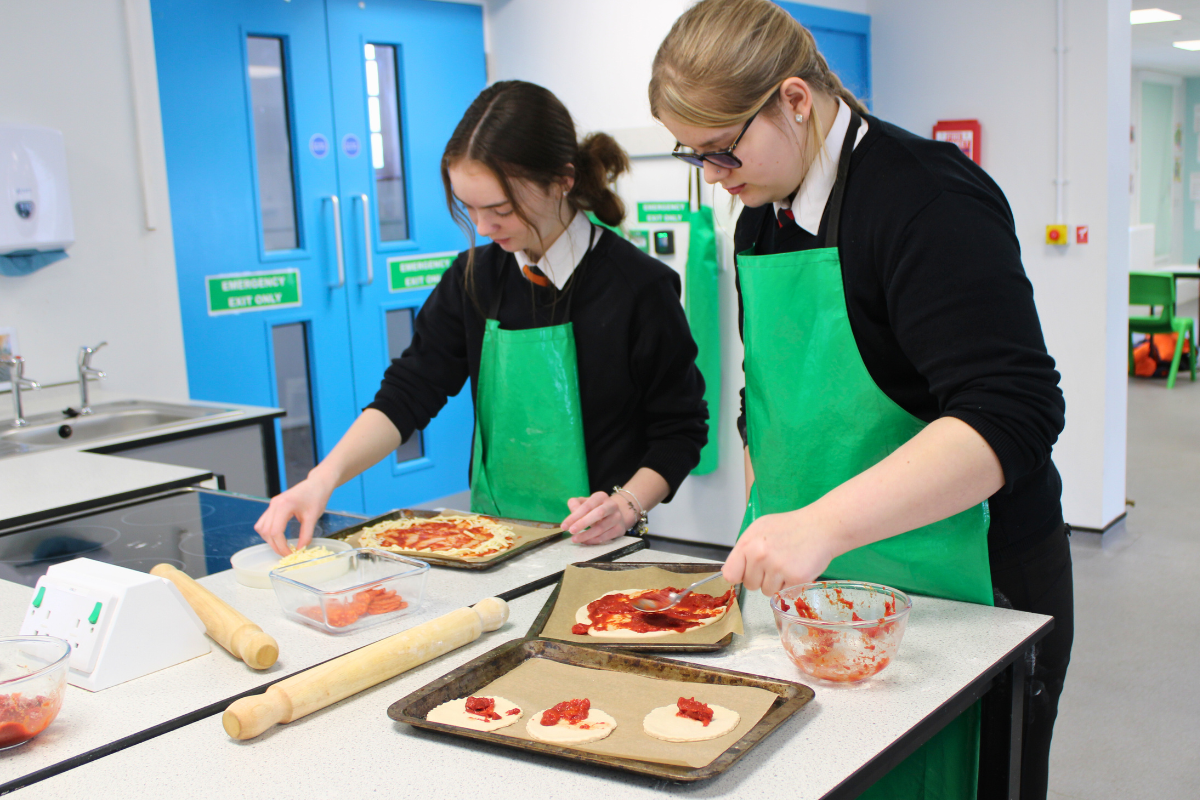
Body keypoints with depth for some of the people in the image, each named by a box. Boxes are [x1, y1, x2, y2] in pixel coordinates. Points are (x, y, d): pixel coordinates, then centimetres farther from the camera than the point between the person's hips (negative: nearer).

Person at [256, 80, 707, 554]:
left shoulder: (639, 286, -7)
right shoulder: (475, 276, 7)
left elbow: (680, 429, -1)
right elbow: (409, 391, 5)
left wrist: (626, 506, -17)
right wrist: (325, 477, -10)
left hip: (594, 550, -4)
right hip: (489, 540, 4)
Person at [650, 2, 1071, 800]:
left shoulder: (926, 201, -19)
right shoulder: (762, 212, 7)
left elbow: (1013, 416, -28)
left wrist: (824, 523, -35)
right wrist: (767, 529, 11)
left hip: (961, 593, -7)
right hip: (810, 582, 7)